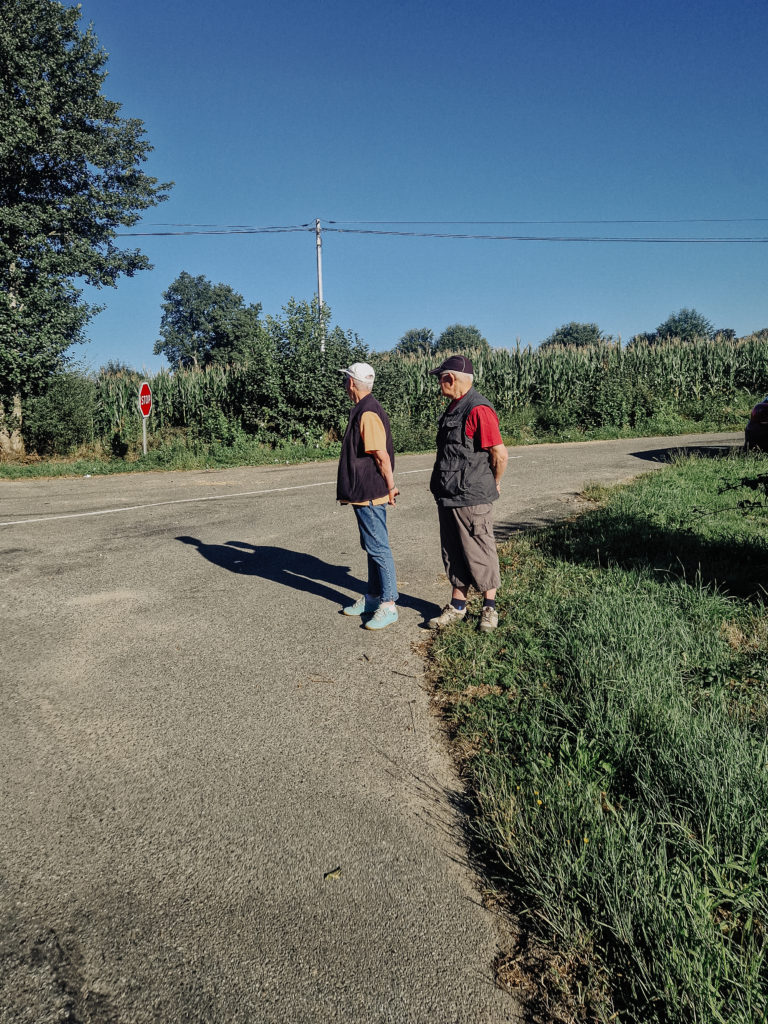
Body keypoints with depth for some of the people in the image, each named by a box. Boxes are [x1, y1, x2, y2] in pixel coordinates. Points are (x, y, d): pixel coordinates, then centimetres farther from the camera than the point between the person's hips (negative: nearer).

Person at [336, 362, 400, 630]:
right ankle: (373, 597, 28)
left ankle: (388, 605, 3)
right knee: (372, 546, 17)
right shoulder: (364, 410, 14)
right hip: (364, 492, 11)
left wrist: (390, 487, -14)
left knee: (378, 548, -4)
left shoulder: (367, 413, -19)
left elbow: (382, 456, -21)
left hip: (369, 494, -11)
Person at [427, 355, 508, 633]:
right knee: (453, 553, 15)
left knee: (479, 553, 3)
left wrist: (494, 484, -4)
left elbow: (500, 455, -19)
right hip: (448, 496, 9)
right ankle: (457, 606, 26)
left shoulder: (478, 410, -18)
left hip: (471, 498, -9)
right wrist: (443, 487, 17)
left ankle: (489, 607, 19)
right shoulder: (454, 407, 13)